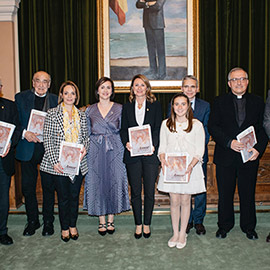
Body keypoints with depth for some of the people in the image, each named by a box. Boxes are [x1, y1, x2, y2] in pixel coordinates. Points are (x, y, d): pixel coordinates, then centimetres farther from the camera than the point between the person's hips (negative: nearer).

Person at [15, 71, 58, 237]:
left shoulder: (56, 100, 4)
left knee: (49, 187, 8)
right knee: (28, 187, 8)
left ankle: (48, 222, 24)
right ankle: (32, 221, 26)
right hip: (28, 149, 1)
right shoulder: (21, 98, 5)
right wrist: (25, 133, -15)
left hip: (49, 149, 0)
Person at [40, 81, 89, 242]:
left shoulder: (82, 115, 9)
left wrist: (85, 148, -7)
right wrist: (54, 161, -12)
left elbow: (86, 136, 15)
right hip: (59, 164, -3)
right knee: (63, 197, 6)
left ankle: (73, 226, 30)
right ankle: (64, 228, 25)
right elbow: (47, 139, -4)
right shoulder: (52, 114, -1)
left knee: (75, 195, 11)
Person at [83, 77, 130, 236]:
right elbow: (87, 133, 11)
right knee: (97, 183, 4)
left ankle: (111, 220, 19)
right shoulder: (90, 110, 7)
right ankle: (102, 221, 18)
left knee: (114, 182, 3)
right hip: (96, 151, 1)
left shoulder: (119, 109, 3)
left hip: (114, 150, -1)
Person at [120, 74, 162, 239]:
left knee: (149, 191, 4)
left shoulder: (155, 105, 6)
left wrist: (153, 145, -15)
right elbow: (123, 129, 8)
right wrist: (126, 143, -12)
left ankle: (147, 224, 21)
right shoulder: (127, 107, 11)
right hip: (132, 154, 1)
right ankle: (138, 224, 21)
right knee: (135, 191, 7)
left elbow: (158, 128, 0)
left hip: (150, 153, -1)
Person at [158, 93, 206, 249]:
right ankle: (175, 233, 21)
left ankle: (183, 234, 21)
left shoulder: (197, 125, -1)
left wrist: (191, 166, -17)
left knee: (185, 201, 6)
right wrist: (163, 160, -11)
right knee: (174, 201, 5)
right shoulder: (166, 124, 6)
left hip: (189, 167, -1)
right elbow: (162, 147, 8)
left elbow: (200, 150, -2)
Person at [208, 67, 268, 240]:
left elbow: (263, 129, 5)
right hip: (226, 156, -1)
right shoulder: (220, 102, 4)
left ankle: (249, 227, 29)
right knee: (225, 194, 9)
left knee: (248, 193, 11)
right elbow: (213, 127, -4)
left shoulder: (258, 102, 8)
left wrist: (258, 149, -10)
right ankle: (224, 225, 27)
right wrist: (229, 142, -17)